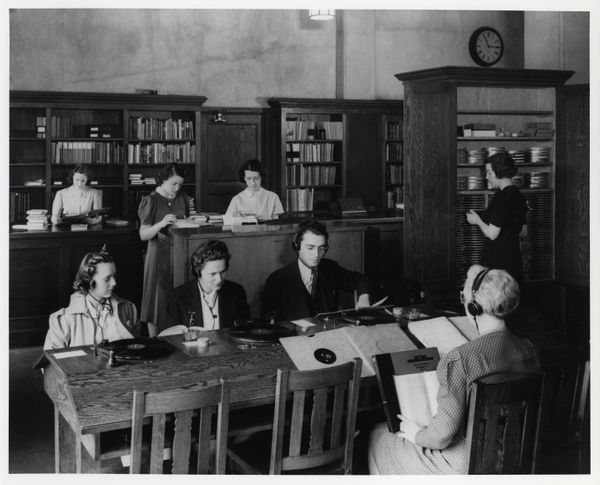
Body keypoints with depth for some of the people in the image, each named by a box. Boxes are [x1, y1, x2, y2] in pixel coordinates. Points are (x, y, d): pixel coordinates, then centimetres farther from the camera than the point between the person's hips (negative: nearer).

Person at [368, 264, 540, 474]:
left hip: (464, 465, -7)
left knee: (379, 435, 19)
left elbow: (442, 436, -26)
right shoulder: (529, 350, -9)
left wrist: (416, 435, -3)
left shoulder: (459, 360, -29)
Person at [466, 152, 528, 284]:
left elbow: (492, 234, -18)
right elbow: (523, 231, 19)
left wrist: (477, 220, 0)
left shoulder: (502, 197, -17)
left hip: (498, 262, -9)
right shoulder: (518, 196, 11)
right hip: (514, 260, 9)